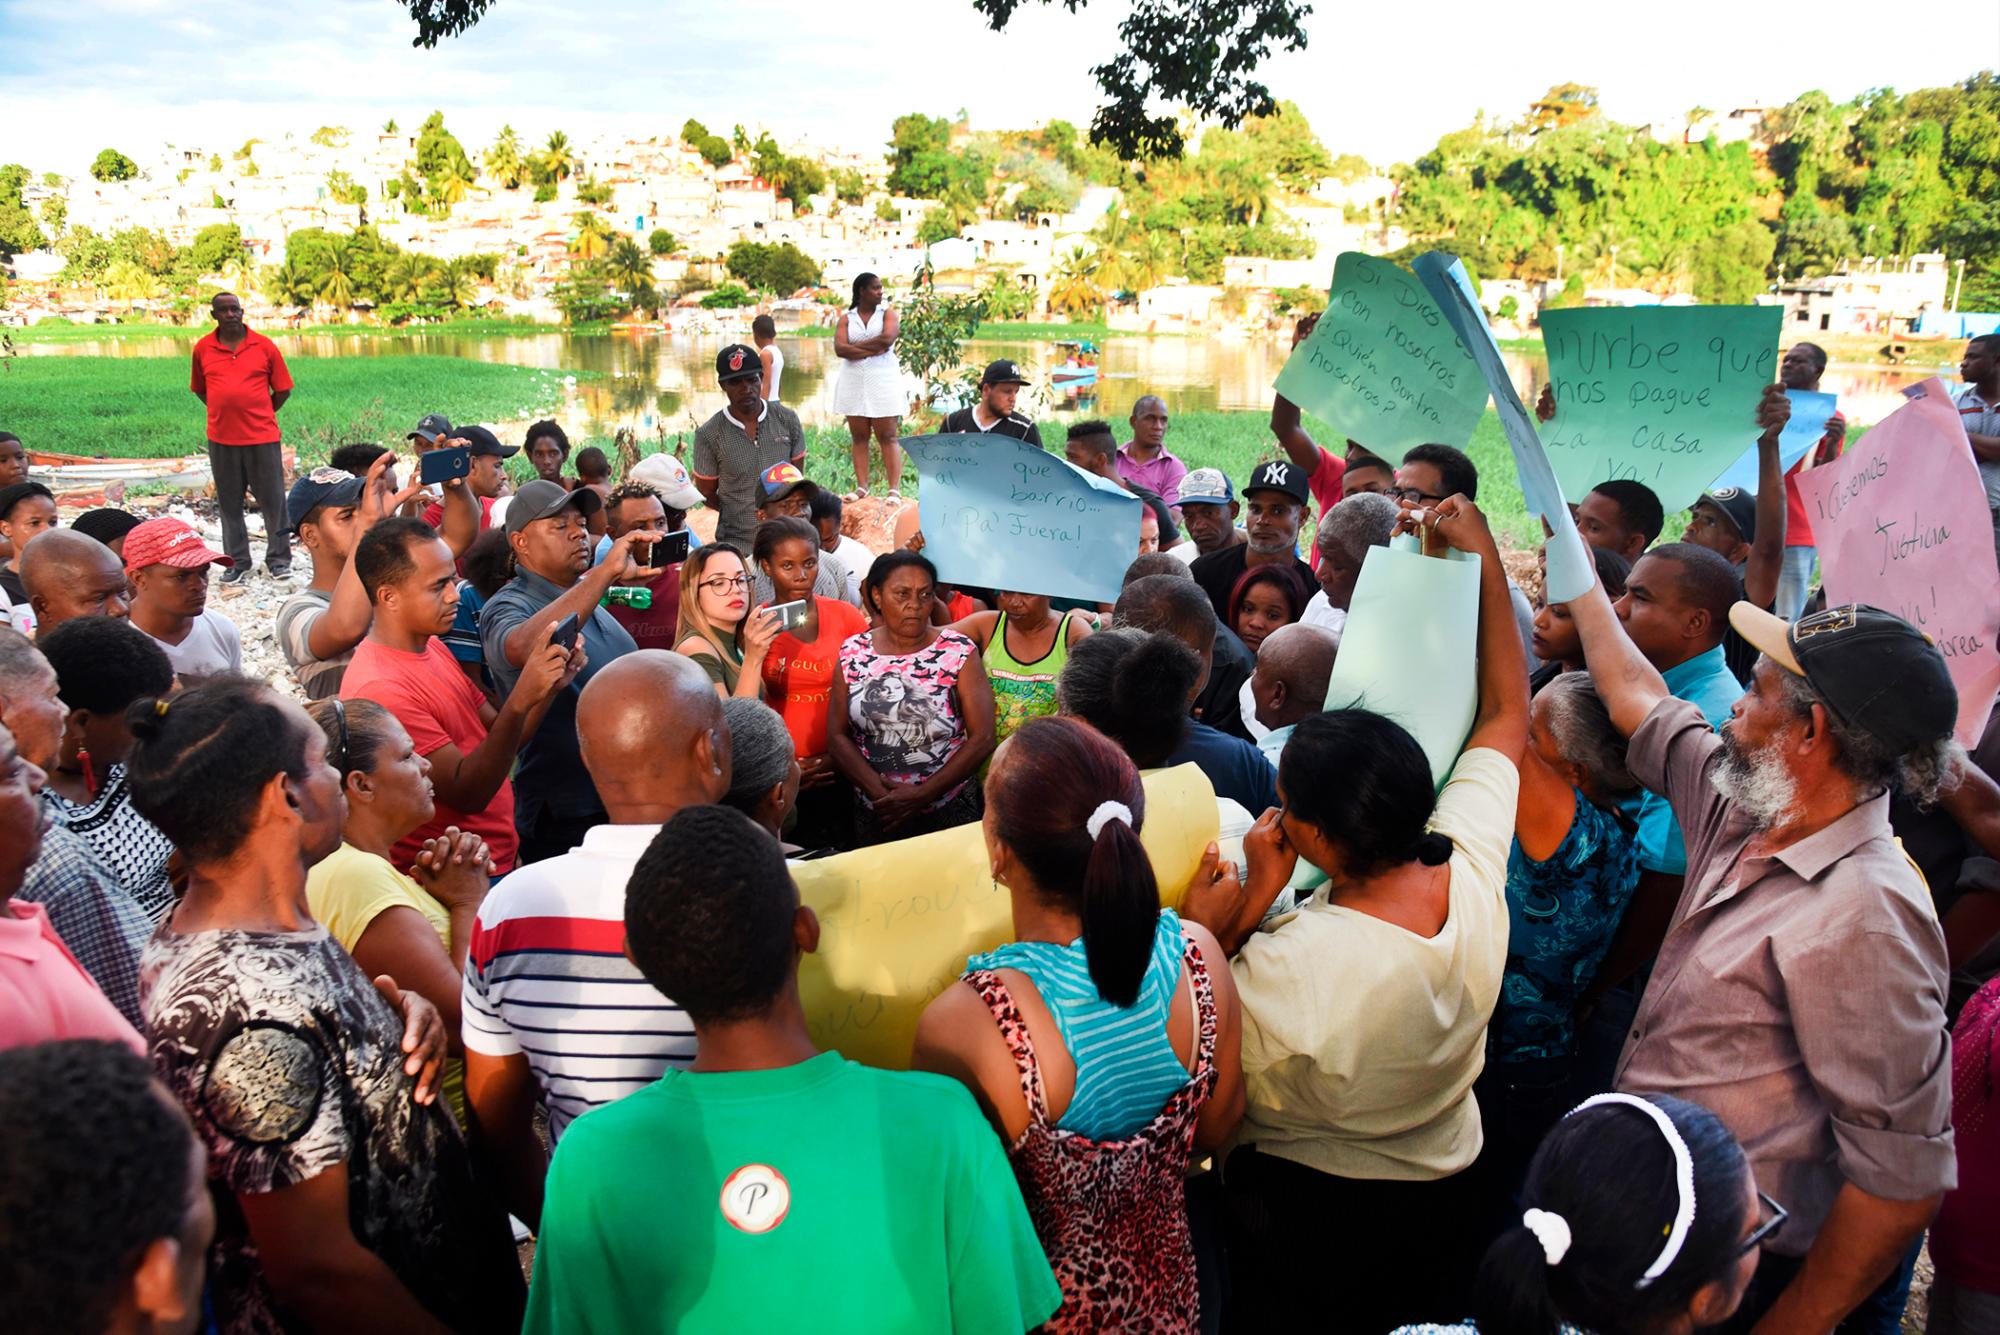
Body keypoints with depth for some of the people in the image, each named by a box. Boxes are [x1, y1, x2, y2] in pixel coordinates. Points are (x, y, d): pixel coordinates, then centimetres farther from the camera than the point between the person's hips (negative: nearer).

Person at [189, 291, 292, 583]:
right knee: (229, 503, 8)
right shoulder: (203, 348, 5)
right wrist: (223, 412, 8)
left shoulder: (264, 345, 0)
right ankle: (238, 561, 18)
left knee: (272, 499, 2)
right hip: (221, 439, 2)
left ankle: (278, 559, 13)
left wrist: (258, 415, 5)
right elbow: (199, 389, 17)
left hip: (262, 436, -2)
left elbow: (282, 389, 6)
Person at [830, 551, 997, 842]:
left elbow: (982, 739, -12)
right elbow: (837, 735, -2)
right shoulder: (853, 653, -1)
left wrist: (922, 795, -17)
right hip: (872, 815, 2)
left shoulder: (960, 653, -8)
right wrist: (879, 793, -16)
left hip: (947, 813, -2)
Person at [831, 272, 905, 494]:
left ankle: (894, 490, -11)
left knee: (887, 437, -6)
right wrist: (873, 350, -12)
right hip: (854, 383, 2)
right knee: (859, 437, 3)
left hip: (883, 381, -2)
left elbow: (887, 339, -12)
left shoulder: (888, 314, 7)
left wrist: (856, 346, -5)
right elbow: (839, 349, -6)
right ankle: (861, 487, 4)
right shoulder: (846, 319, 9)